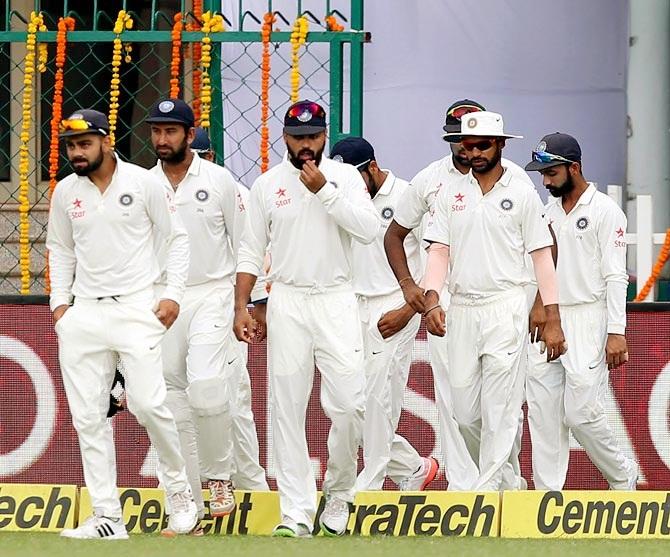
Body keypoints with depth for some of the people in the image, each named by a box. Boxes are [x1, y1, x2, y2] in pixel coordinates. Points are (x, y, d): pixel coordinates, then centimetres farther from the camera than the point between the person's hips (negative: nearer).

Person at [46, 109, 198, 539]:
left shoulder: (143, 182, -3)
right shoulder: (66, 192, 8)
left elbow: (178, 237, 3)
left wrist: (173, 294, -6)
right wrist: (60, 302, 8)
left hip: (137, 309, -4)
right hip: (84, 313, 4)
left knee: (147, 403, -15)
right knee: (89, 417, -1)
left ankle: (179, 485, 8)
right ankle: (107, 517, 1)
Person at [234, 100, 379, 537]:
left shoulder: (346, 177, 2)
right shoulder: (268, 185, 6)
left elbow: (369, 230, -12)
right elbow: (251, 251, 8)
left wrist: (324, 190, -16)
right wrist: (242, 307, -1)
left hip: (337, 300, -1)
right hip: (287, 302, 1)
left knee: (349, 403, -8)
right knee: (288, 408, -2)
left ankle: (339, 492, 15)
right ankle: (297, 513, 1)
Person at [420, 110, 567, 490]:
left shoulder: (523, 194, 2)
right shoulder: (452, 194, 10)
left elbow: (542, 256, 2)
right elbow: (439, 250, 8)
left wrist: (553, 319, -2)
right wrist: (431, 299, -10)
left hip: (506, 308, -4)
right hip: (461, 310, 4)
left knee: (500, 405, -8)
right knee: (464, 410, 4)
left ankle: (489, 488, -6)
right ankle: (506, 470, 22)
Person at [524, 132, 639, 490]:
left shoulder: (605, 211, -6)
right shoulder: (546, 212, 14)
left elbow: (615, 276, -10)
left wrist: (616, 333, -17)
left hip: (587, 321, -6)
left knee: (580, 411, -10)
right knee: (543, 411, 1)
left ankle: (622, 476, 11)